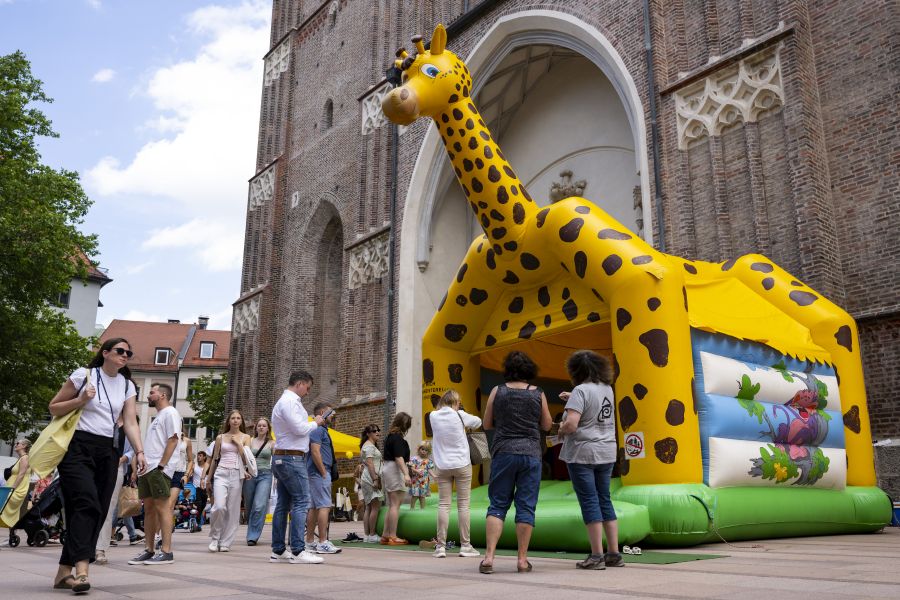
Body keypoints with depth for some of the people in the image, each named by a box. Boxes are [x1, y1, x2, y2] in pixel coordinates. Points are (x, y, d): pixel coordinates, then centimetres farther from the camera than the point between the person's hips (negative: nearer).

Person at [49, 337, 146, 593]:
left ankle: (64, 572, 8)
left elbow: (130, 423, 6)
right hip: (78, 446, -5)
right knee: (87, 503, -21)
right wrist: (80, 400, -12)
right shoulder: (84, 375, 0)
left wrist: (140, 452, -7)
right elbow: (54, 408, 5)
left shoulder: (127, 386, 12)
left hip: (107, 451, 5)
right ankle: (81, 569, -28)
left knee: (97, 511, 0)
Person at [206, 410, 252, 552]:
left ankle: (225, 542, 9)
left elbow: (246, 459, 1)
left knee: (233, 510, -1)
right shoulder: (220, 437, 11)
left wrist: (238, 443, -5)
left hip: (236, 475, 0)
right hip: (221, 473, 0)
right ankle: (215, 538, 4)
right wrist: (208, 478, 20)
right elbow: (214, 459, 17)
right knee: (219, 506, -16)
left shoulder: (245, 437, 8)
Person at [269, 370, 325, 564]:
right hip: (292, 459, -11)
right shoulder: (289, 401, -12)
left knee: (283, 504, 10)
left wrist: (313, 424, 12)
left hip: (282, 458, 11)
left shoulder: (286, 401, 21)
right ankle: (298, 551, -14)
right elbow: (299, 428, -20)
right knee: (301, 501, -12)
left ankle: (278, 551, 14)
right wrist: (315, 423, -4)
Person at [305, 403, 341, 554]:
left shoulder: (322, 430, 21)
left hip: (317, 474, 11)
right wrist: (324, 473, -18)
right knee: (324, 506, -11)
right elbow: (315, 452, -20)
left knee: (314, 507, 10)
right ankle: (323, 543, -12)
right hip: (319, 473, -11)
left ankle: (309, 542, 13)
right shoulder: (318, 429, -11)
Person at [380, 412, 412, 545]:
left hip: (387, 468, 10)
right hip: (395, 469, -10)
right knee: (396, 504, -8)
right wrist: (406, 474, -26)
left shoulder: (389, 436, 15)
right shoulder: (397, 437, -13)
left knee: (391, 505, 13)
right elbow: (398, 457, -22)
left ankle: (385, 535, 13)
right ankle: (393, 537, -9)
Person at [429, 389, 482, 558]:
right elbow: (478, 422, 11)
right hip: (462, 465, -2)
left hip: (442, 466, 2)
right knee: (463, 505, 2)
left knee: (443, 504, 3)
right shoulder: (460, 415, -6)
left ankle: (440, 546, 0)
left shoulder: (433, 416, -1)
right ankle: (465, 546, 5)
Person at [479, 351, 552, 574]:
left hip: (503, 452, 0)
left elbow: (487, 424, 7)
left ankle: (489, 556, -3)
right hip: (530, 453, 0)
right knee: (526, 506, 5)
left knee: (497, 505, 5)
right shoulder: (538, 394, 1)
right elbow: (547, 426, 10)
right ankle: (522, 559, 7)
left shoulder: (498, 391, 1)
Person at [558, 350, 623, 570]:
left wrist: (561, 430, -4)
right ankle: (614, 554, 15)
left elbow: (571, 424, -24)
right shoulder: (607, 389, 8)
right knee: (604, 500, 13)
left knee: (589, 502, -2)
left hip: (582, 453, -7)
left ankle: (597, 556, -1)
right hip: (606, 453, 7)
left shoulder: (581, 390, -15)